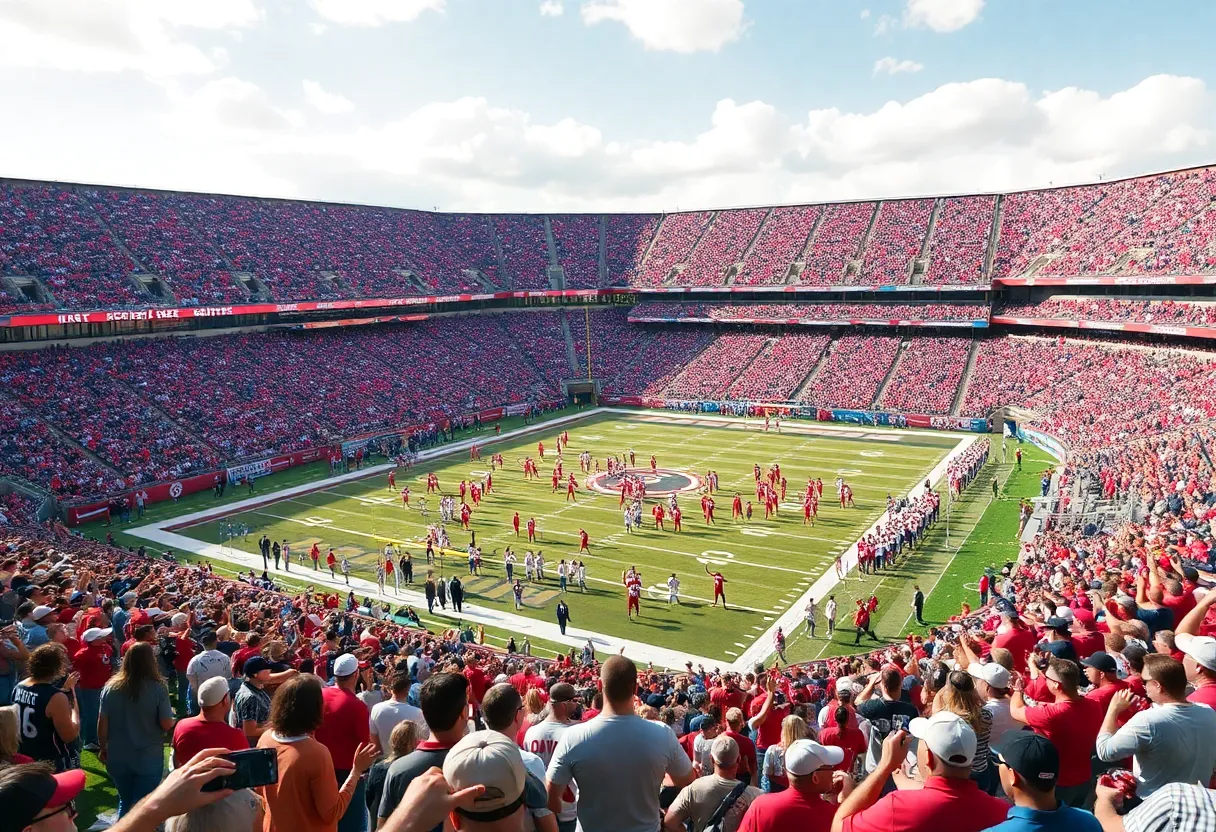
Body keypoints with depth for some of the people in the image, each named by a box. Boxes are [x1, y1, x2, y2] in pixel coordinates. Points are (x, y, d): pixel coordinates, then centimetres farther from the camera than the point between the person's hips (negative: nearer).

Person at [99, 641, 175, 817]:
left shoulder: (111, 687, -6)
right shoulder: (158, 688, -15)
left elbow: (102, 723, 0)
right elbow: (167, 724, -14)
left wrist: (103, 748, 15)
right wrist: (170, 715, 7)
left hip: (118, 758, 4)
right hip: (149, 759, -3)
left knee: (125, 803, 23)